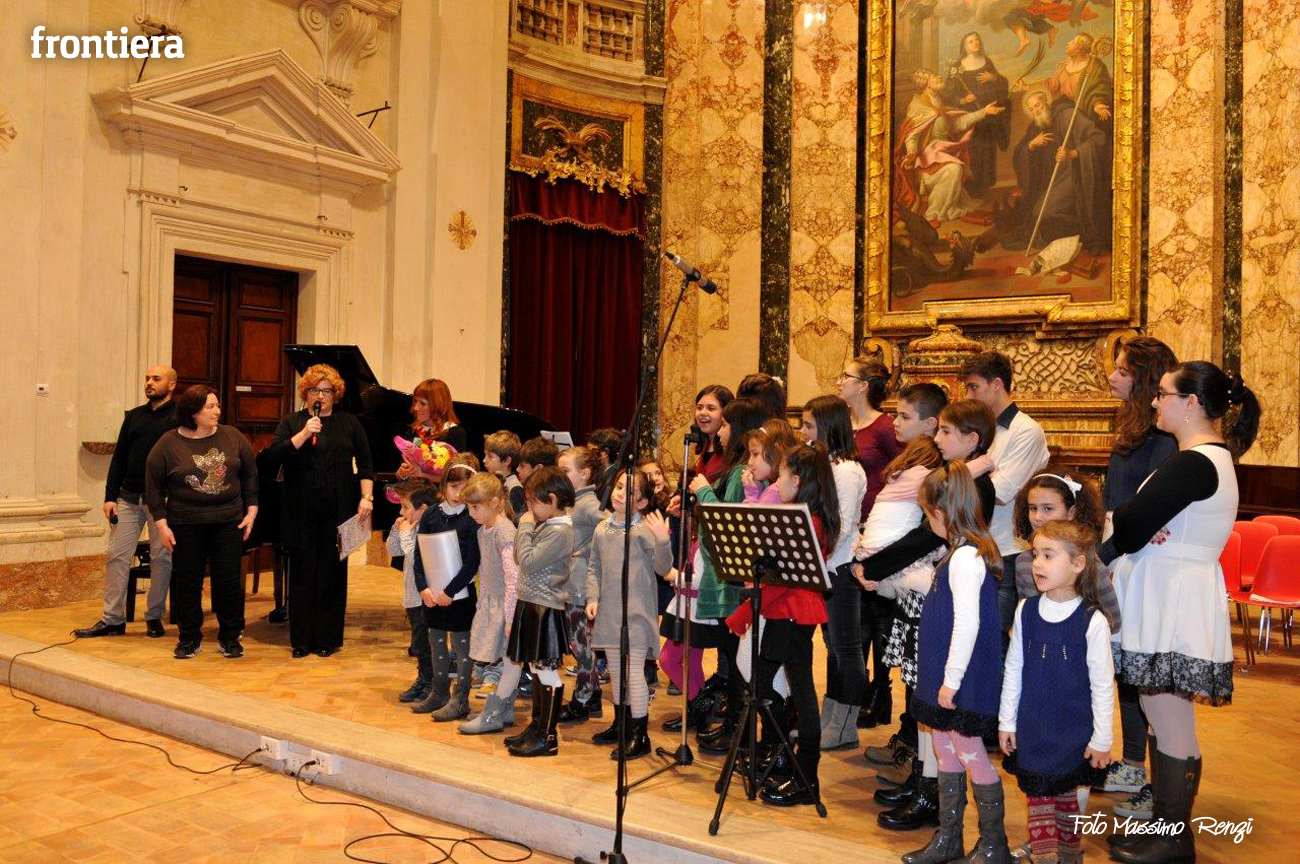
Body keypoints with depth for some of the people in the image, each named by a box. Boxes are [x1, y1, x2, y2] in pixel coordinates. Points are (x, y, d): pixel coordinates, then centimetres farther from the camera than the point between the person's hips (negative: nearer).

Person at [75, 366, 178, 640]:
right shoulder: (134, 416, 12)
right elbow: (119, 458, 12)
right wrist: (110, 496, 5)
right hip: (129, 498, 5)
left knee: (161, 558, 3)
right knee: (117, 555, 3)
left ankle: (154, 617, 16)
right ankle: (112, 619, 10)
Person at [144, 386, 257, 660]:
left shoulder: (233, 437, 2)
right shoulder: (168, 443, -3)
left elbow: (250, 475, 9)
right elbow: (153, 486, 1)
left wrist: (251, 512, 3)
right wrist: (161, 524, -3)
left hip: (228, 523, 1)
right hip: (186, 526, -1)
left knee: (228, 580, 2)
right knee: (187, 582, 7)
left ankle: (229, 637, 16)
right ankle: (189, 638, 21)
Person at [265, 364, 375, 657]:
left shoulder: (348, 423, 9)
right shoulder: (291, 422, 8)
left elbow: (365, 463, 8)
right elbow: (273, 457, -6)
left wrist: (366, 497, -4)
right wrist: (303, 434, -16)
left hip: (337, 513, 0)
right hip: (302, 513, 0)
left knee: (333, 574, 4)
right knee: (302, 575, 4)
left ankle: (328, 639, 13)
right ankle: (302, 640, 14)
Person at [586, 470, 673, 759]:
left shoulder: (645, 529, -10)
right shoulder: (602, 529, 8)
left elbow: (663, 567, -16)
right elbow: (594, 568, 15)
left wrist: (662, 539, -31)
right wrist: (593, 597, 3)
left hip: (636, 613, -6)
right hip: (608, 612, 7)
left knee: (634, 671, -3)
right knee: (615, 669, 18)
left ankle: (639, 735, 8)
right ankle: (621, 724, 35)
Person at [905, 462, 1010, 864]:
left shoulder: (966, 557, -21)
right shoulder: (962, 552, 9)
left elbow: (967, 623, -24)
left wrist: (952, 679, -21)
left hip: (964, 679, -10)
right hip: (947, 674, 10)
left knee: (969, 752, 3)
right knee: (945, 750, 16)